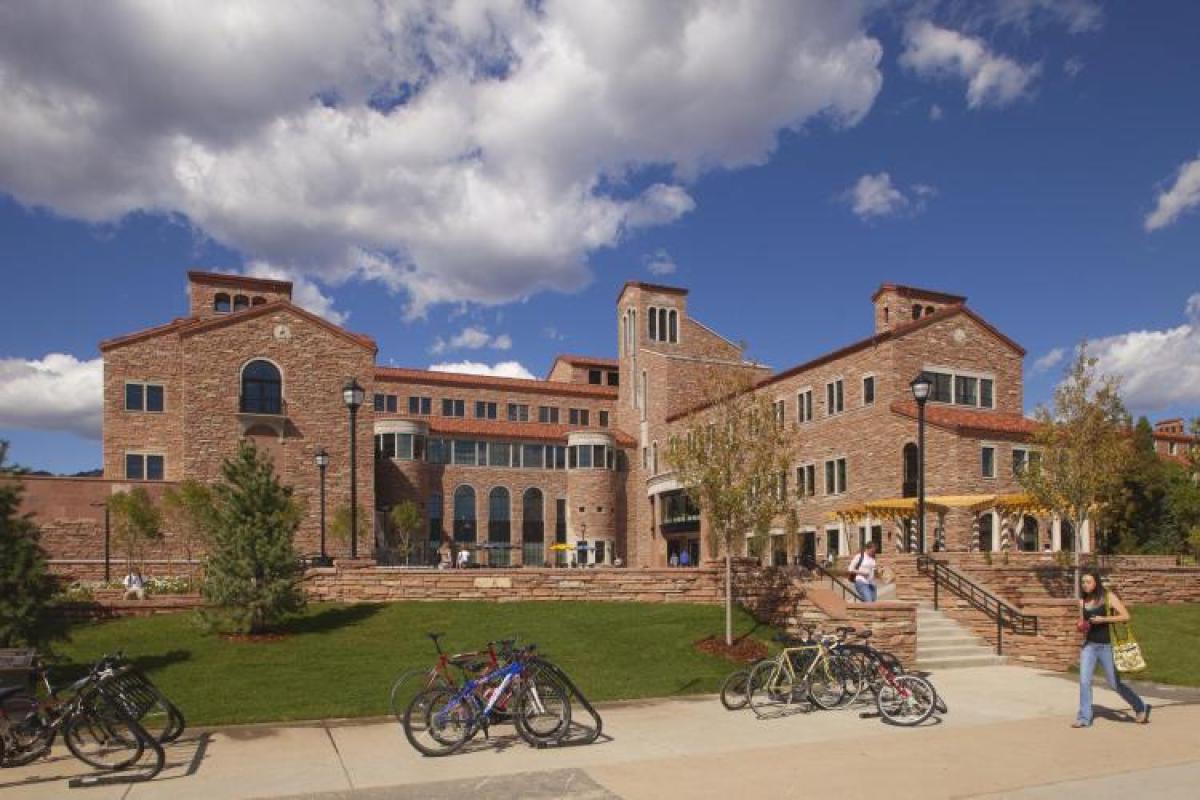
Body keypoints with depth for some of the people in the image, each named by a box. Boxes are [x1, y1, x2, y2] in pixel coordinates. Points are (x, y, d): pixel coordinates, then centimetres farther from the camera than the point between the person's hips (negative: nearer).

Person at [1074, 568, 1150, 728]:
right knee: (1084, 681, -7)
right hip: (1089, 645, 4)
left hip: (1106, 646, -4)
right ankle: (1084, 718, 2)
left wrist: (1103, 619, -20)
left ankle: (1141, 707, 30)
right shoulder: (1083, 602, 6)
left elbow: (1126, 616, -12)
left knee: (1115, 684, 5)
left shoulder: (1108, 597, -6)